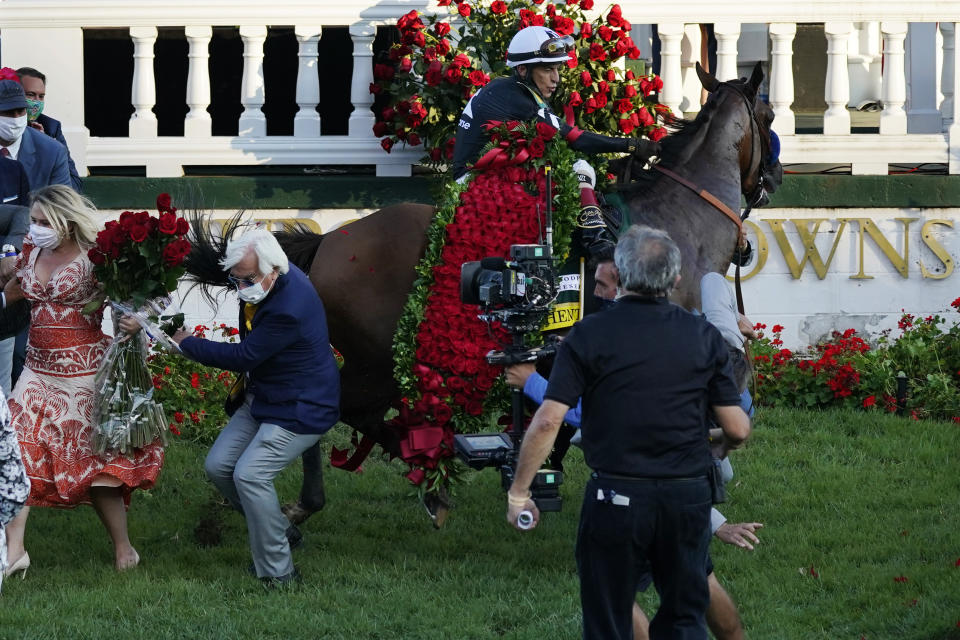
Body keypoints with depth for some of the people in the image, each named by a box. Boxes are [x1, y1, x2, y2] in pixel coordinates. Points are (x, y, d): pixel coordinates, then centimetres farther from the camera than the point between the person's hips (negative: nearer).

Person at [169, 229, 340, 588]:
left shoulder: (289, 309, -32)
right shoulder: (263, 286, -3)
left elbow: (244, 357, -23)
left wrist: (186, 343, -12)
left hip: (300, 410, -10)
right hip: (262, 399, 10)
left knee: (250, 475, -21)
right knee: (218, 467, 5)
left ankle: (279, 574, -12)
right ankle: (279, 530, 22)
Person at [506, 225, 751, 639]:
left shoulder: (590, 335, -7)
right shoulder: (704, 337, 0)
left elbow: (547, 421, -13)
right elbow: (737, 430, 1)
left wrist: (518, 493, -3)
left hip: (615, 498, -2)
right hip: (687, 497, 2)